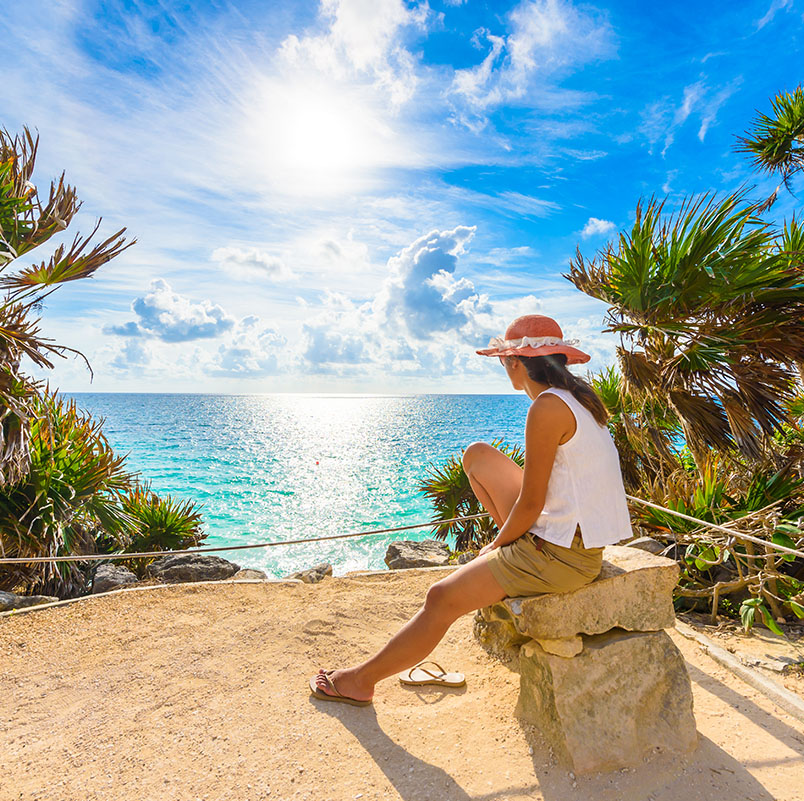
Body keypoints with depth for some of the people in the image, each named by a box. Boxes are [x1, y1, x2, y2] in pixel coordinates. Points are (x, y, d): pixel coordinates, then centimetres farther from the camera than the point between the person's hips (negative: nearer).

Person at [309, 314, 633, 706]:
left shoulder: (548, 407, -22)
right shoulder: (576, 397, 7)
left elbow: (530, 503, -19)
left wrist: (494, 547, -2)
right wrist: (507, 537, 15)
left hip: (561, 554, -9)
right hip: (569, 532, 9)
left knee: (442, 598, -2)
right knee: (477, 455, 12)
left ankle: (362, 678, 15)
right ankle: (509, 554, 16)